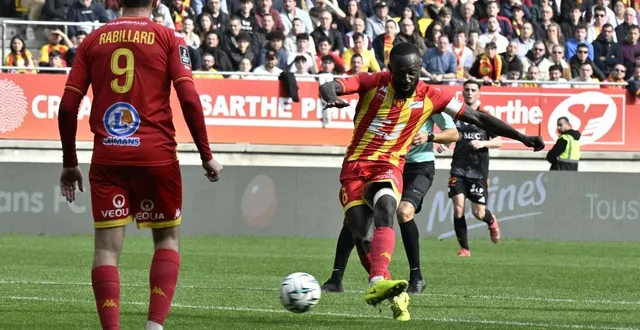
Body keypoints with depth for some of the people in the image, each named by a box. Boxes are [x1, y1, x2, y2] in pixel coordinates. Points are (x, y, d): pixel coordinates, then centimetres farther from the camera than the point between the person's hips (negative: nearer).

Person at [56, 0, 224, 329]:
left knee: (107, 246, 1)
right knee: (166, 238, 14)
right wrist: (206, 155, -1)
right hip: (156, 155, -1)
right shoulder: (169, 38, 2)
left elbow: (68, 106, 5)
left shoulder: (93, 40, 9)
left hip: (107, 157, 1)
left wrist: (69, 163, 14)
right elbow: (189, 98, -8)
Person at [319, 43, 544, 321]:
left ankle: (378, 284, -48)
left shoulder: (430, 97, -3)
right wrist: (332, 97, -47)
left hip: (389, 166, -1)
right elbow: (328, 87, -20)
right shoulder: (373, 83, -7)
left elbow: (477, 118, 3)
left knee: (384, 213, -32)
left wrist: (522, 137, 1)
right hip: (355, 167, 1)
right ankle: (396, 297, 6)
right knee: (360, 237, -10)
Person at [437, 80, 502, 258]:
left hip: (479, 170, -1)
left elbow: (498, 141, 2)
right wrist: (441, 144, -10)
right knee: (458, 208, -11)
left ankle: (492, 221, 35)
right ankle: (464, 248, 0)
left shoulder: (485, 117, 2)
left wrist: (483, 143, -16)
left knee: (478, 212, -2)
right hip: (459, 168, 1)